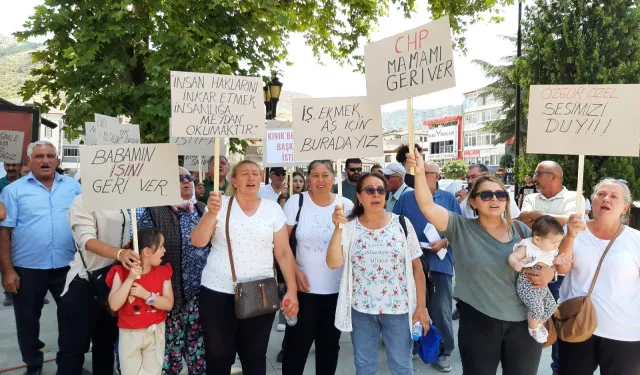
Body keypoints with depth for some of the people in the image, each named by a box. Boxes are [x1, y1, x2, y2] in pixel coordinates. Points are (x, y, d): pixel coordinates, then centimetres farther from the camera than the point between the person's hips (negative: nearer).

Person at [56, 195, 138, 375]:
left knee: (106, 343, 18)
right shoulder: (82, 201, -12)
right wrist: (119, 253, -40)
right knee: (73, 347, 1)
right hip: (85, 282, -6)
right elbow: (87, 241, -25)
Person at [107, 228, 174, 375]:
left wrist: (146, 295, -24)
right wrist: (130, 279, -28)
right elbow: (114, 305, -21)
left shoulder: (163, 272, -5)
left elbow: (169, 304, -10)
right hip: (130, 334, -2)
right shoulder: (122, 272, -12)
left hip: (155, 332, 2)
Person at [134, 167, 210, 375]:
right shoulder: (153, 212, -7)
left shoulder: (202, 209, 8)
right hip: (171, 295, -4)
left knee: (200, 347, 14)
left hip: (202, 293, 4)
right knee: (171, 350, 8)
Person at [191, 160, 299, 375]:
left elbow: (284, 252, 2)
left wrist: (292, 290, -3)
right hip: (218, 293, 0)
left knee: (255, 356, 11)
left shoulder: (273, 209, 2)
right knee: (218, 357, 11)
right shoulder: (220, 205, -1)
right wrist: (211, 212, -23)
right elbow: (198, 242, -9)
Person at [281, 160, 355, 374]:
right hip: (304, 287, -1)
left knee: (330, 343, 17)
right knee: (297, 342, 8)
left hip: (337, 288, 2)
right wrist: (295, 271, -8)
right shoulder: (296, 202, -6)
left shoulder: (346, 205, -2)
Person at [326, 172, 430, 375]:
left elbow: (417, 268, 0)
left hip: (398, 307, -1)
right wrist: (338, 228, -22)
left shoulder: (402, 224, -4)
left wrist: (421, 306, -2)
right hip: (361, 308, 1)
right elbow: (333, 263, -14)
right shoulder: (349, 227, -4)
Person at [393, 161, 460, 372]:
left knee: (441, 310, 4)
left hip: (440, 261, -1)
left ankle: (444, 352, 18)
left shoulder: (449, 199, 5)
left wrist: (444, 242, -12)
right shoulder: (406, 198, 5)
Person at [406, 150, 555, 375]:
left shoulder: (521, 230, 3)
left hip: (524, 322, 3)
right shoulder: (461, 229, -6)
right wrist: (419, 173, -31)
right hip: (479, 323, -2)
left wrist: (549, 272, -9)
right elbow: (428, 207, -19)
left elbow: (545, 263, 13)